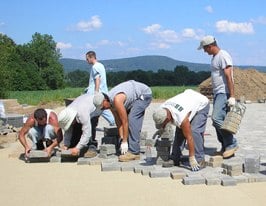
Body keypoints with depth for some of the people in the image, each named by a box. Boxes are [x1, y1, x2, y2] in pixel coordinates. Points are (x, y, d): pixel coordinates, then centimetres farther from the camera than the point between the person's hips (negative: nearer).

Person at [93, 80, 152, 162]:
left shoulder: (117, 100, -30)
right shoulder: (110, 102, -3)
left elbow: (125, 122, -25)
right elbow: (118, 121, 3)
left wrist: (124, 142, -18)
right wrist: (121, 139, 0)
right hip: (138, 96, 10)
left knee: (132, 121, -17)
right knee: (132, 122, 6)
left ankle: (134, 152, -17)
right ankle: (135, 150, 10)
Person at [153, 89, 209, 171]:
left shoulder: (181, 117, -42)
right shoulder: (161, 111, -22)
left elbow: (189, 138, -35)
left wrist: (191, 159, -30)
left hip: (202, 104, -8)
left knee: (195, 131, -23)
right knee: (179, 131, 2)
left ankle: (199, 160, -15)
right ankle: (175, 159, 9)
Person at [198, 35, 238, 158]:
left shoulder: (223, 56, -12)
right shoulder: (215, 57, 19)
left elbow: (229, 77, -19)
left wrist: (232, 96, -24)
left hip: (224, 93, -10)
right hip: (217, 93, 10)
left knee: (217, 118, -18)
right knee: (218, 120, 8)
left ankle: (232, 144, -8)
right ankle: (225, 148, 15)